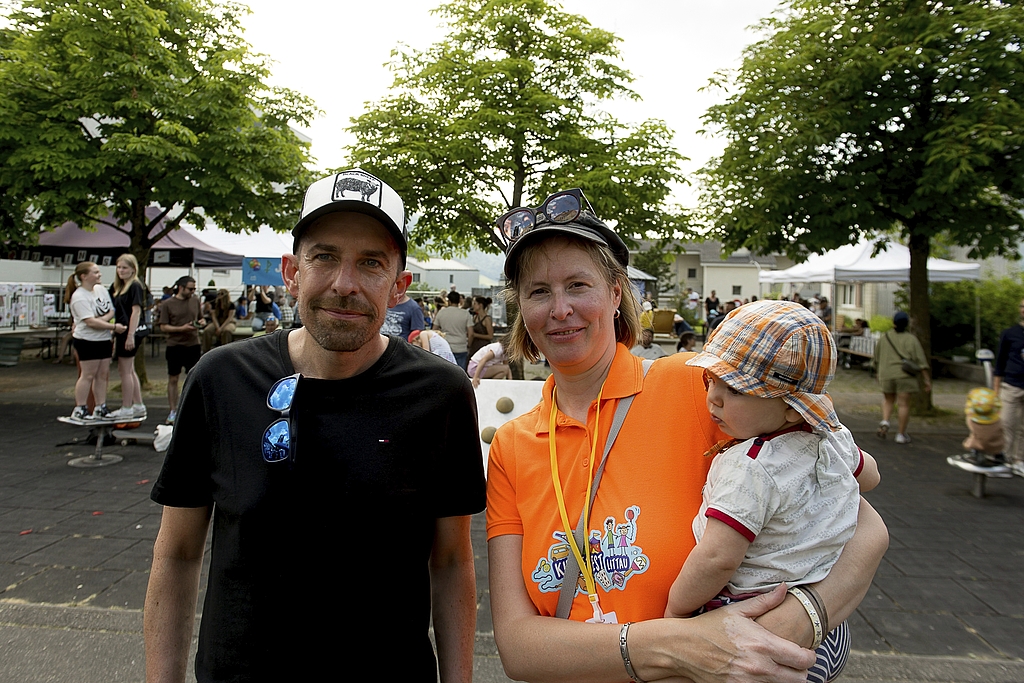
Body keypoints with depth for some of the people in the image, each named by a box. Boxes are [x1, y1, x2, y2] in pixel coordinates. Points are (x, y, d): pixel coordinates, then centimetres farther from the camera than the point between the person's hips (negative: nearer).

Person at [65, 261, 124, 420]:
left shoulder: (101, 289, 8)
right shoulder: (79, 297, -15)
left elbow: (111, 310, 8)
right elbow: (91, 322, -21)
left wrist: (102, 319, -12)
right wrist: (114, 327, -18)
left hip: (104, 339, 7)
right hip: (87, 340, -7)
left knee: (102, 374, 9)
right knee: (88, 375, -2)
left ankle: (100, 408, 17)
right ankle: (79, 410, 9)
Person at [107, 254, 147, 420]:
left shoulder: (135, 286, -11)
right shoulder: (118, 287, 15)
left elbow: (136, 311, -17)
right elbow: (114, 311, 19)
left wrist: (130, 335, -22)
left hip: (129, 332, -9)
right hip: (121, 332, 9)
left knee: (125, 371, -3)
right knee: (130, 371, 14)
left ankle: (126, 409, 6)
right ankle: (138, 406, 21)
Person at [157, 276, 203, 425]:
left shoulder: (195, 300, 9)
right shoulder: (168, 304, -2)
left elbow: (201, 318, 21)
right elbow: (163, 327, -4)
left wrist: (201, 323, -2)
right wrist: (182, 328, -17)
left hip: (193, 345, 2)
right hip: (175, 346, -2)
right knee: (173, 379, 7)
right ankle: (173, 411, 16)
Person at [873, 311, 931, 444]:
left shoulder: (884, 338, 8)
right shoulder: (911, 339, -1)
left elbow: (877, 359, 15)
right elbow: (920, 361, -6)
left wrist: (879, 373, 30)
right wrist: (927, 379, -4)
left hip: (887, 374, 3)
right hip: (905, 375, -3)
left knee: (888, 400, 21)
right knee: (904, 404, 2)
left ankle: (885, 421, -3)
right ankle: (901, 434, 5)